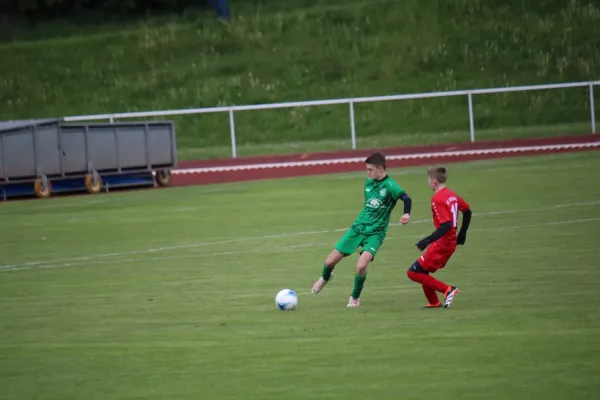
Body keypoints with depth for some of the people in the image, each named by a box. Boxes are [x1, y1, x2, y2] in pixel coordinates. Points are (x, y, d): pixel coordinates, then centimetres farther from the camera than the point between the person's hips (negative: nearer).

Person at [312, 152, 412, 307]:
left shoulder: (389, 186, -16)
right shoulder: (368, 182, 5)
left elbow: (406, 198, -31)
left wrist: (406, 214, -49)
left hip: (375, 233, -6)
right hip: (358, 228, 6)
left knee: (361, 266, -26)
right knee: (330, 261, 4)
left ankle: (355, 297, 2)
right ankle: (325, 278, 42)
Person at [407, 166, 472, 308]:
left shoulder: (437, 199, -19)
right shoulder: (452, 195, 8)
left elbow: (446, 225, -27)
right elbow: (467, 211, 20)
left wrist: (428, 240, -26)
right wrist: (462, 234, 29)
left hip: (441, 244, -9)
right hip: (451, 242, 9)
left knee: (414, 273, -5)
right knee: (422, 271, 19)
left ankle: (447, 290, -9)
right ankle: (434, 302, 18)